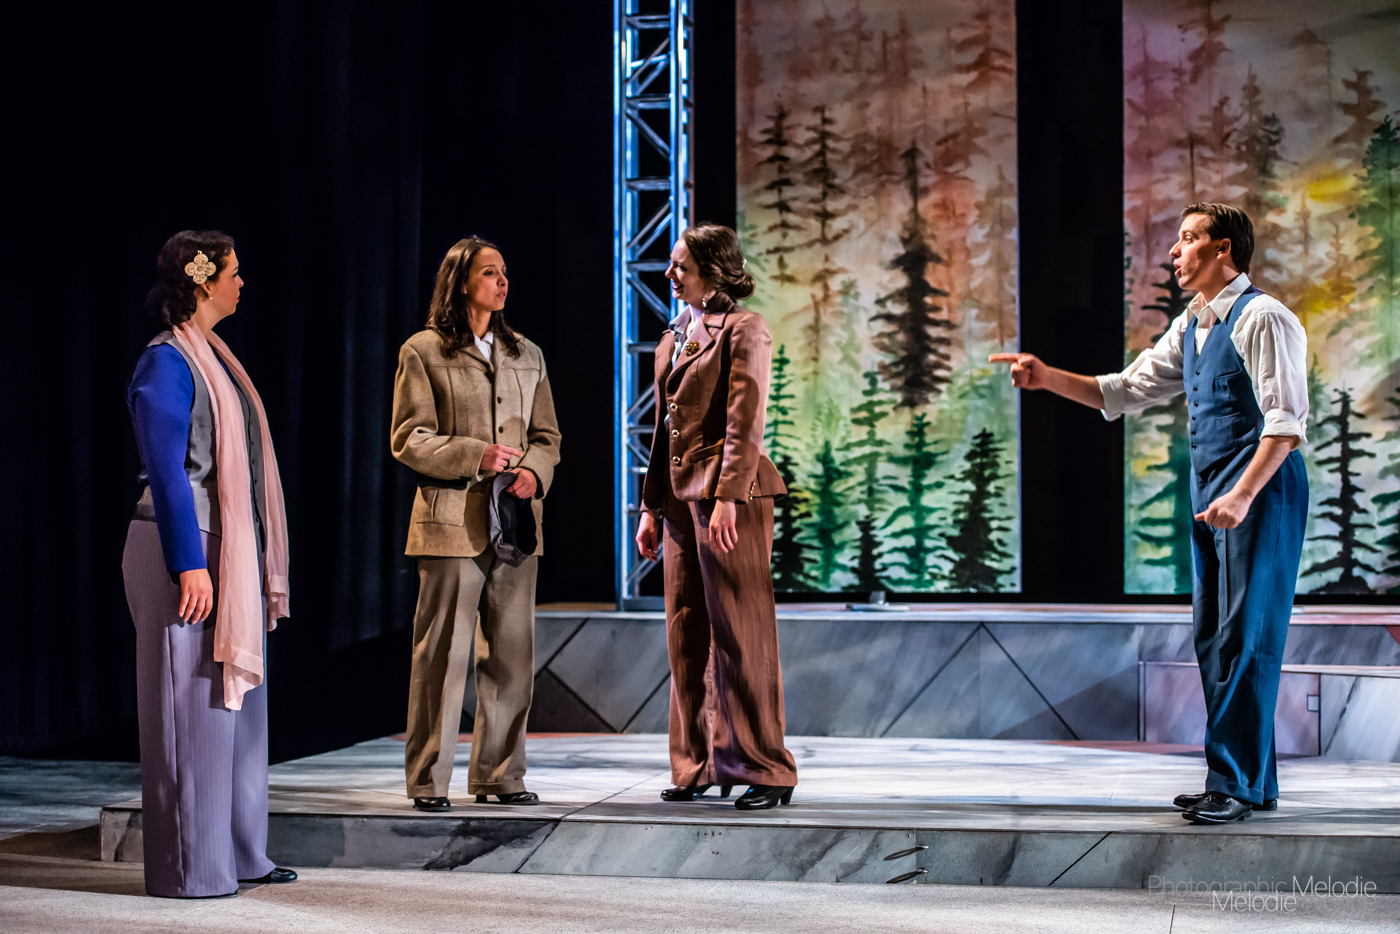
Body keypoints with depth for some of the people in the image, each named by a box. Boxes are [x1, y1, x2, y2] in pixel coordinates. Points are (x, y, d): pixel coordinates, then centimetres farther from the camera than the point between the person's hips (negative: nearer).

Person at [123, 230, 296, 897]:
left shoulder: (213, 356, 16)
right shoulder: (166, 362, -11)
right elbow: (166, 470, -17)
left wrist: (258, 564, 19)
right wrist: (190, 565, -21)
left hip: (231, 551, 9)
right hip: (187, 550, -9)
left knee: (238, 704, 12)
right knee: (193, 706, -4)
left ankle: (238, 853, 21)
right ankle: (188, 867, 4)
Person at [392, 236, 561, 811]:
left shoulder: (526, 355, 17)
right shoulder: (423, 352, 2)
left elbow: (546, 435, 18)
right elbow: (408, 439, -2)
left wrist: (534, 471, -4)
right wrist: (475, 456, -15)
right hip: (452, 521, -5)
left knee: (511, 653, 7)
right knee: (443, 652, -3)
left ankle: (500, 774, 17)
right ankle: (429, 781, 6)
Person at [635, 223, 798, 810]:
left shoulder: (743, 330, -6)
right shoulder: (674, 338, 19)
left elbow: (745, 421, -13)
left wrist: (726, 497, -21)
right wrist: (651, 507, 16)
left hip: (728, 495, -8)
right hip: (680, 497, 8)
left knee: (740, 633, -5)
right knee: (687, 635, 9)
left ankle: (763, 769, 3)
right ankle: (699, 766, 17)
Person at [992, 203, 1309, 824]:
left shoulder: (1262, 319, -10)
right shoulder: (1189, 328, 17)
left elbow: (1286, 419, -17)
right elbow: (1125, 392, 19)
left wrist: (1242, 494, -25)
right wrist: (1048, 378, 8)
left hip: (1260, 488, -9)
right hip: (1211, 489, 9)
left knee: (1246, 635, -8)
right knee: (1213, 635, 10)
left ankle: (1238, 785, -3)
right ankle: (1247, 778, 18)